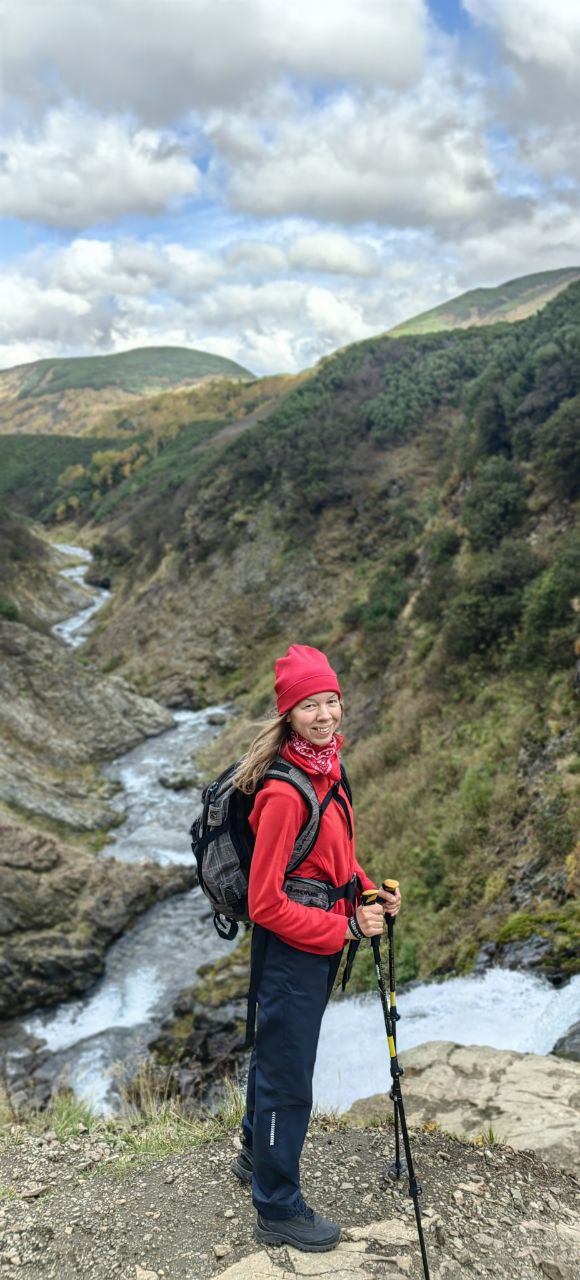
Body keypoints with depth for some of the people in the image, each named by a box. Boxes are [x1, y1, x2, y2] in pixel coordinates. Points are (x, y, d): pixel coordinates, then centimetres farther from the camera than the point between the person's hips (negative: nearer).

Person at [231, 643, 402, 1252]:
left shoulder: (328, 771, 2)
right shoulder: (283, 792, -26)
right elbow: (267, 903, -24)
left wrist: (370, 893, 0)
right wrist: (346, 927, -20)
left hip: (320, 943, 9)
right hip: (290, 948, -9)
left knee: (276, 1055, 27)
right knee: (288, 1077, 7)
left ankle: (256, 1155, 49)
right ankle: (278, 1210, 28)